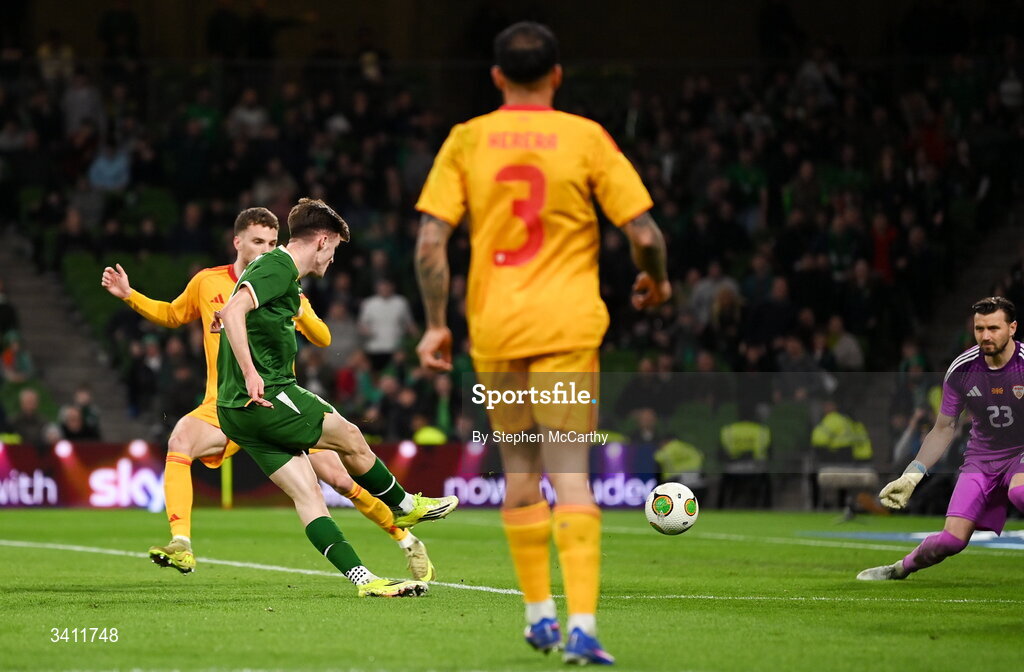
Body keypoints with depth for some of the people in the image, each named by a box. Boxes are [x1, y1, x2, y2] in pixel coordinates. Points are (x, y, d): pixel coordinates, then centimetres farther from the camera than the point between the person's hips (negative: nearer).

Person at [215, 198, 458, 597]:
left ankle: (362, 578, 0)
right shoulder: (278, 267, -11)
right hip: (264, 398, -10)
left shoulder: (276, 269, 21)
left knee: (306, 491, 3)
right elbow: (233, 311, -25)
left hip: (238, 410, 10)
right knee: (351, 439, 6)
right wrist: (251, 374, -29)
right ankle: (405, 507, 25)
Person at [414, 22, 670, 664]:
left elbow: (431, 241, -3)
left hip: (494, 325, 2)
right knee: (570, 473, -6)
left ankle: (539, 613, 23)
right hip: (568, 323, -2)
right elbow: (644, 232, -4)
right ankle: (581, 624, -18)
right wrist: (655, 279, 17)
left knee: (519, 469, 17)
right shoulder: (586, 137, -2)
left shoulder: (466, 141, 3)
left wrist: (436, 323, 5)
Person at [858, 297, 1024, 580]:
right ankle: (899, 570, 18)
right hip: (980, 459, 3)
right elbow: (943, 429, 8)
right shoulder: (961, 370, -5)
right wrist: (911, 475, 1)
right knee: (952, 539, -11)